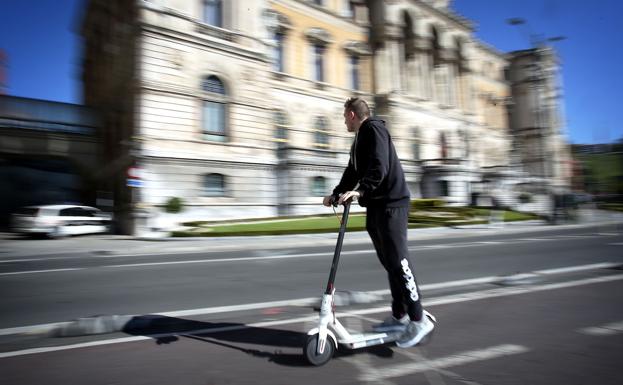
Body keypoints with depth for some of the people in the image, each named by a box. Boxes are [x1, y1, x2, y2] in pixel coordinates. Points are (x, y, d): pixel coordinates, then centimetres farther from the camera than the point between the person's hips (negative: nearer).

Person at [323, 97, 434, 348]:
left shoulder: (373, 129, -6)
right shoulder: (360, 138, 24)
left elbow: (379, 166, -21)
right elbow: (353, 172, 26)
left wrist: (360, 191, -30)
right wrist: (336, 194, 19)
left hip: (390, 204, -10)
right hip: (376, 205, 10)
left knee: (398, 262, -10)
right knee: (389, 262, 10)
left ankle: (418, 320, -4)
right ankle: (399, 316, 17)